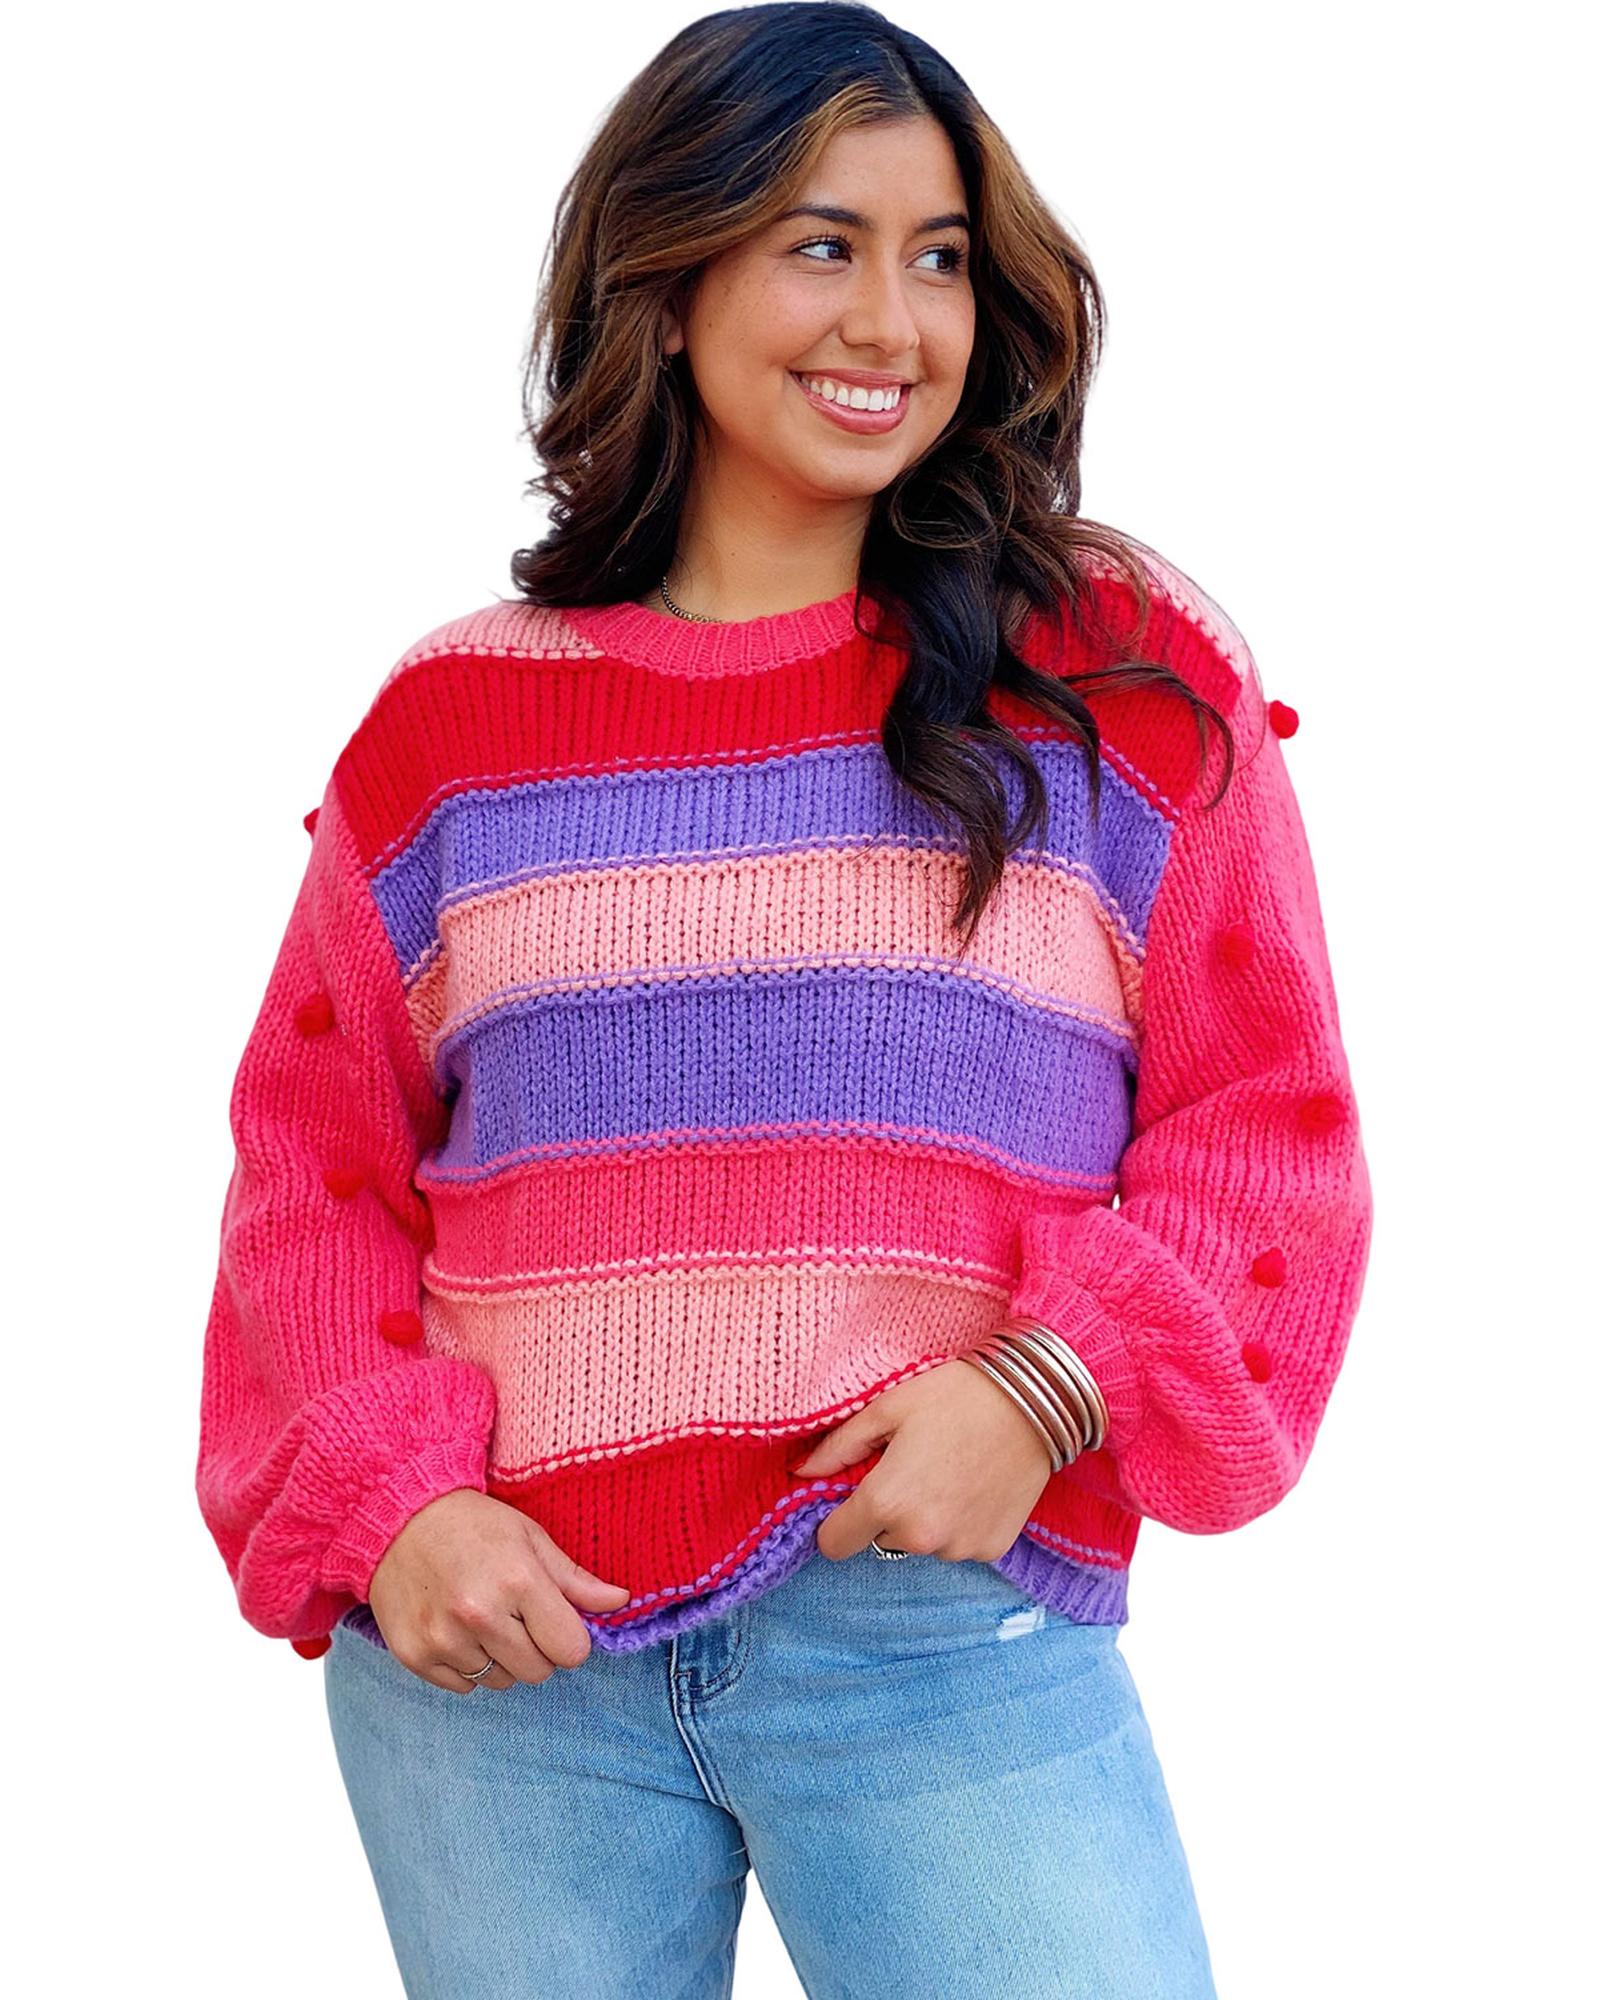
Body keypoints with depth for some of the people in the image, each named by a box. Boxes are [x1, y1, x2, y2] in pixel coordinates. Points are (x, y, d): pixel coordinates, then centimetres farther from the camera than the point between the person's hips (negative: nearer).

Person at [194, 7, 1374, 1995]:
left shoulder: (1125, 677, 3)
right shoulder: (454, 720, 7)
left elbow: (1263, 1128, 3)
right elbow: (313, 1168, 10)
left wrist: (1054, 1385, -12)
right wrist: (381, 1500, -5)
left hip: (955, 1637, -1)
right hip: (495, 1651, 2)